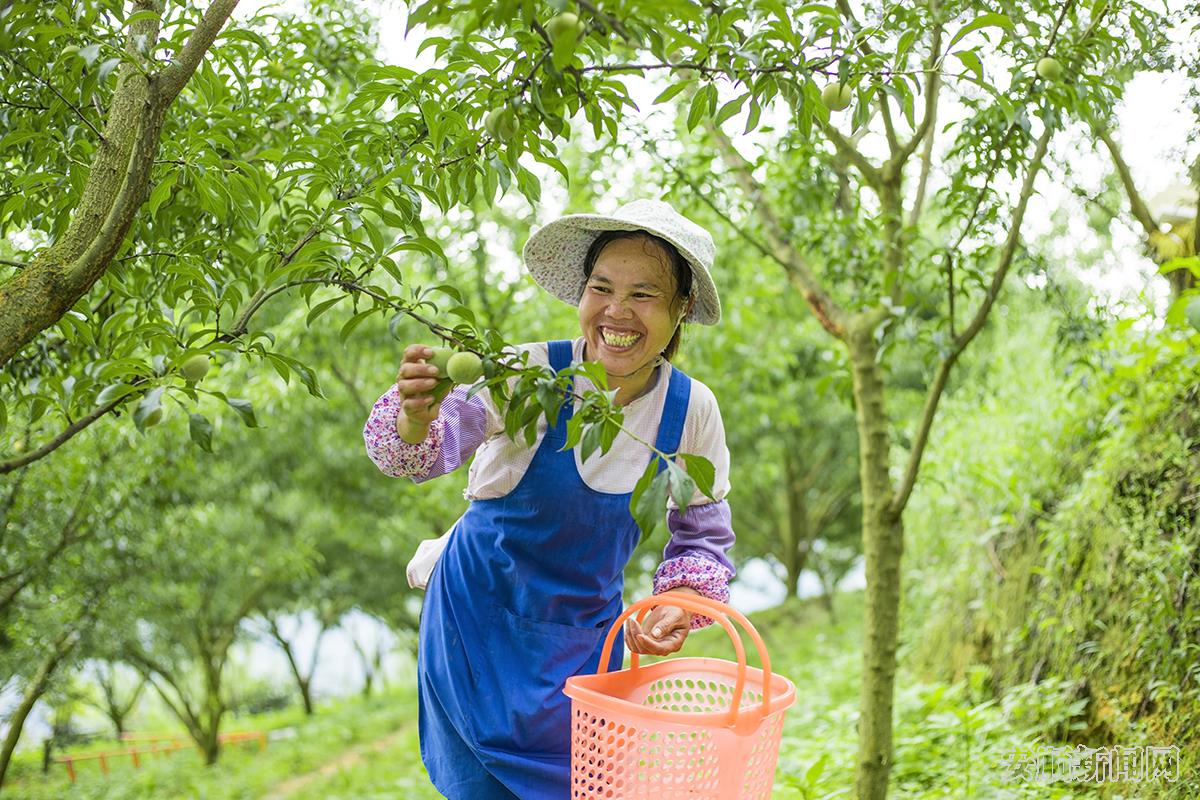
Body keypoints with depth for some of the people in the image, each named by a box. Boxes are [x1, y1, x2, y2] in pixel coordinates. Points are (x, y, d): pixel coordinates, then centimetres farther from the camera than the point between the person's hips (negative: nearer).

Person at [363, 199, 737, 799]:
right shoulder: (530, 374, -21)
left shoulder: (690, 410, -11)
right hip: (479, 621, -3)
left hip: (586, 637, 3)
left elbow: (703, 536, 1)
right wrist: (417, 419, -55)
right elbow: (429, 452, -34)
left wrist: (680, 605, -17)